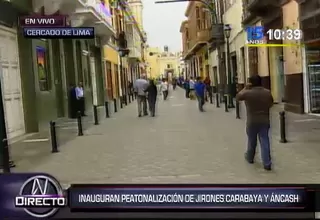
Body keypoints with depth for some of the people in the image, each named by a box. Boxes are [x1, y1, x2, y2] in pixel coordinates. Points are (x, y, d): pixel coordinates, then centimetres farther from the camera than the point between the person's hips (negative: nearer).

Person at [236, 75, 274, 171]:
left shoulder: (248, 93, -13)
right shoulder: (267, 92, -2)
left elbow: (237, 97, 4)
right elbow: (271, 103, 12)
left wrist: (245, 88, 7)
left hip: (252, 121, -2)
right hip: (265, 121, 2)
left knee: (252, 141, 17)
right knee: (265, 142, 2)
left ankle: (250, 158, 38)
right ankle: (267, 164, -1)